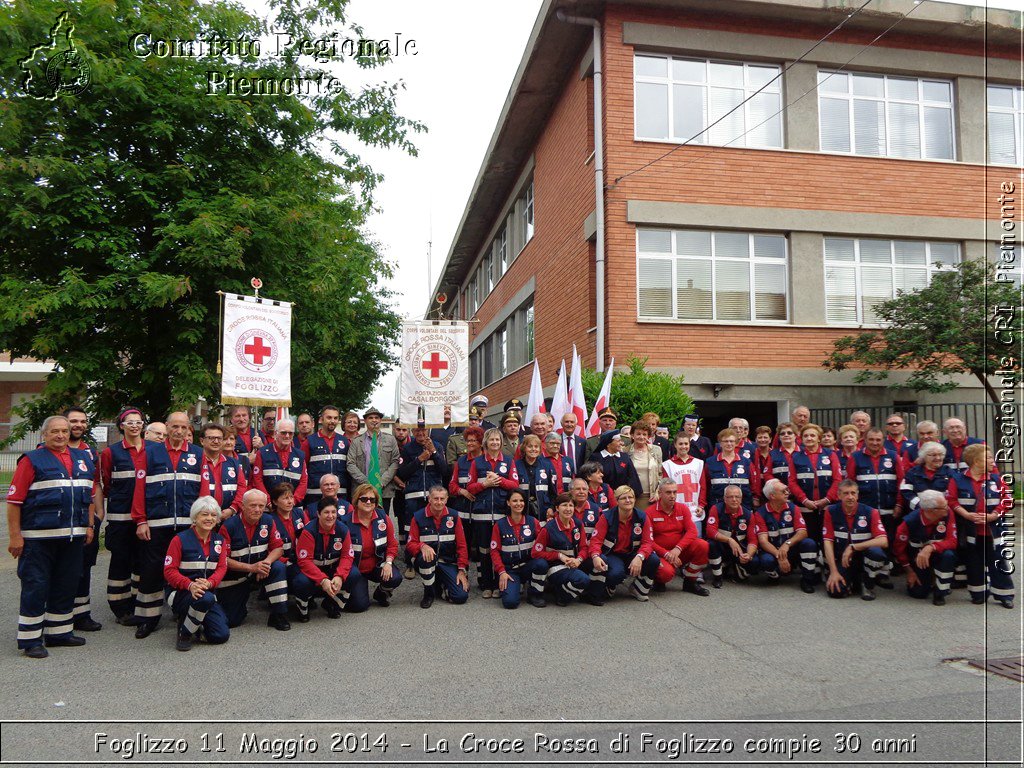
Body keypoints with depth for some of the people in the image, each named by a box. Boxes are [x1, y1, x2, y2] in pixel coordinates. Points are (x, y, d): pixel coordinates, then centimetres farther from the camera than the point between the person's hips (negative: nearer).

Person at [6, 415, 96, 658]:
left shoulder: (83, 458, 13)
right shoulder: (32, 460, -3)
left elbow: (90, 495, 18)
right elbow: (14, 501, -8)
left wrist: (89, 526, 11)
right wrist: (15, 536, -12)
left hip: (73, 537, 5)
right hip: (38, 538, -5)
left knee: (66, 586, 13)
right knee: (36, 587, 1)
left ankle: (60, 632, 25)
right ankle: (30, 640, 11)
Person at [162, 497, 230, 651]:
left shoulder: (219, 540, 8)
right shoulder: (180, 539, -6)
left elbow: (222, 568, -1)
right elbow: (169, 571, -10)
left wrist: (209, 583, -24)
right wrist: (190, 585, -28)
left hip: (208, 591, 4)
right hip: (180, 592, -4)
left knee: (222, 635, -13)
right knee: (206, 598, -38)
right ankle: (185, 632, -9)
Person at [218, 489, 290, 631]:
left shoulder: (268, 521, -6)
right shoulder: (229, 526, -16)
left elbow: (278, 548, -5)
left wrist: (266, 562, -26)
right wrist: (251, 567, -26)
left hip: (260, 571, 2)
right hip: (234, 577, -2)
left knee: (279, 568, -29)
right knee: (230, 621, -6)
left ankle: (278, 616, -18)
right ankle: (242, 606, 31)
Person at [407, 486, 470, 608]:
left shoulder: (453, 517, 1)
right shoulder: (418, 517, -4)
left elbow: (461, 545, 2)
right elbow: (411, 544, -5)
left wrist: (462, 570, -5)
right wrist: (422, 546, -28)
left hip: (448, 563, 1)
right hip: (427, 561, -1)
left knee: (461, 596, -18)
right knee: (426, 557, -39)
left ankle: (441, 584, 17)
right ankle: (428, 593, -12)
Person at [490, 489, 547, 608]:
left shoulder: (533, 521, 2)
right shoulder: (500, 525, -1)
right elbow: (494, 551, -1)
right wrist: (501, 572, -11)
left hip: (529, 566, 1)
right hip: (509, 569, -1)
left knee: (542, 563, -33)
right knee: (510, 602, -25)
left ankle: (535, 594, -6)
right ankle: (514, 586, 12)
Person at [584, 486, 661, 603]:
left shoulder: (642, 517, -5)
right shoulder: (607, 517, -11)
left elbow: (648, 542, -10)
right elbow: (596, 540, -15)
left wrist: (639, 557, -32)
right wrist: (595, 556, -37)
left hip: (632, 554, 4)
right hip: (612, 555, -3)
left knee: (654, 560, -24)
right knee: (617, 573, -37)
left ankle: (639, 590, 2)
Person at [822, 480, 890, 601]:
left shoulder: (870, 512, -9)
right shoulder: (831, 512, -5)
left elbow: (883, 541, -19)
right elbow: (827, 541, -8)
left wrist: (853, 547, -24)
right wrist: (834, 571, -16)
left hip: (863, 559, 0)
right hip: (842, 560, 1)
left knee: (876, 552, -34)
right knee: (835, 591, -25)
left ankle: (868, 585, -4)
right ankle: (852, 581, 14)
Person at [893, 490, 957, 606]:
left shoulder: (947, 513, -22)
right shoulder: (910, 521, -25)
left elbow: (952, 541, -25)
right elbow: (898, 548, -12)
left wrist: (930, 548, -42)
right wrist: (909, 571, -7)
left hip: (938, 553, 1)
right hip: (917, 557, -1)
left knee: (949, 555, -34)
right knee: (918, 593, -8)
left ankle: (940, 593, -12)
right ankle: (927, 578, 29)